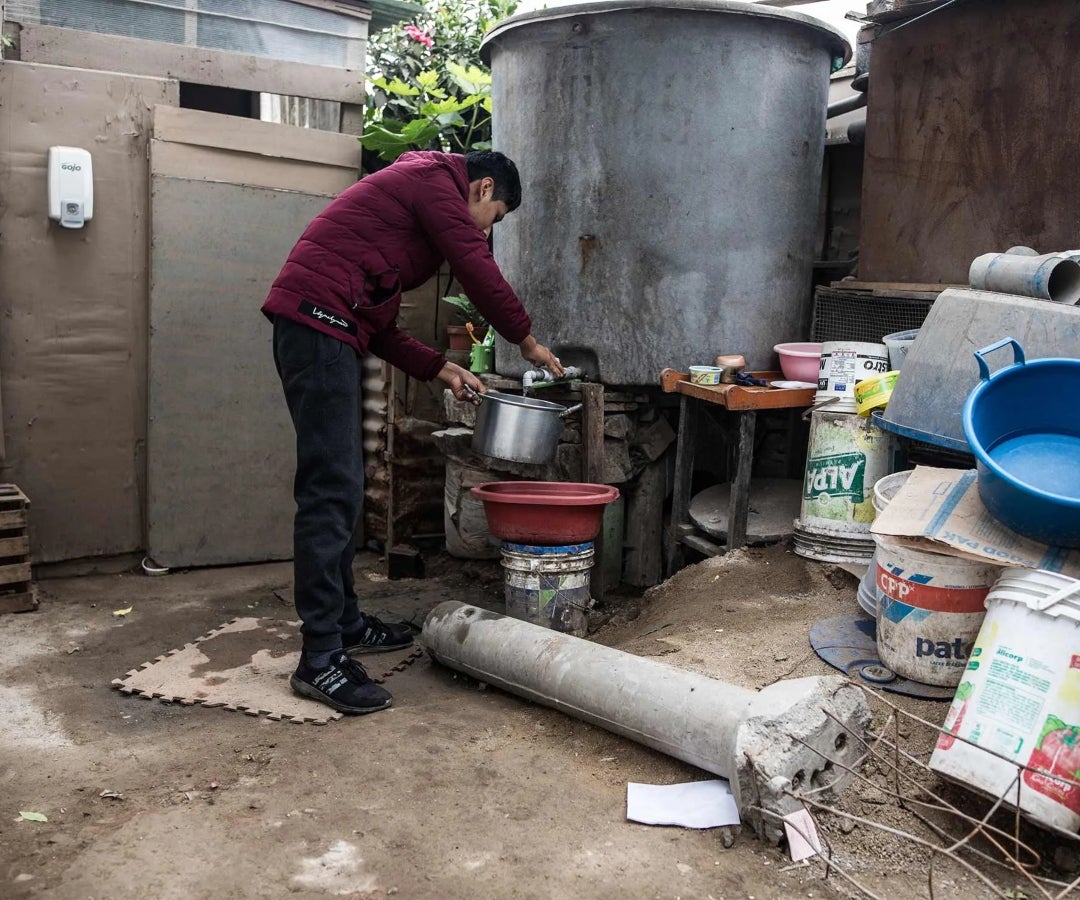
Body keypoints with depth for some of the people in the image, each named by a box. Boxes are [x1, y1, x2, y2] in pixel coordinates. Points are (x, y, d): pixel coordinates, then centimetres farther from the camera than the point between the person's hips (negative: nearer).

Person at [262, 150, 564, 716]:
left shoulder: (412, 191, 30)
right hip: (318, 315, -11)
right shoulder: (436, 178, 2)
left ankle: (344, 622, 23)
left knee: (341, 484, 13)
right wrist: (527, 341, 7)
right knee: (331, 488, -14)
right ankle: (321, 659, -12)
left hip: (319, 328, 11)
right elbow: (478, 272, -6)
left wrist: (440, 369, 19)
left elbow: (379, 324, 25)